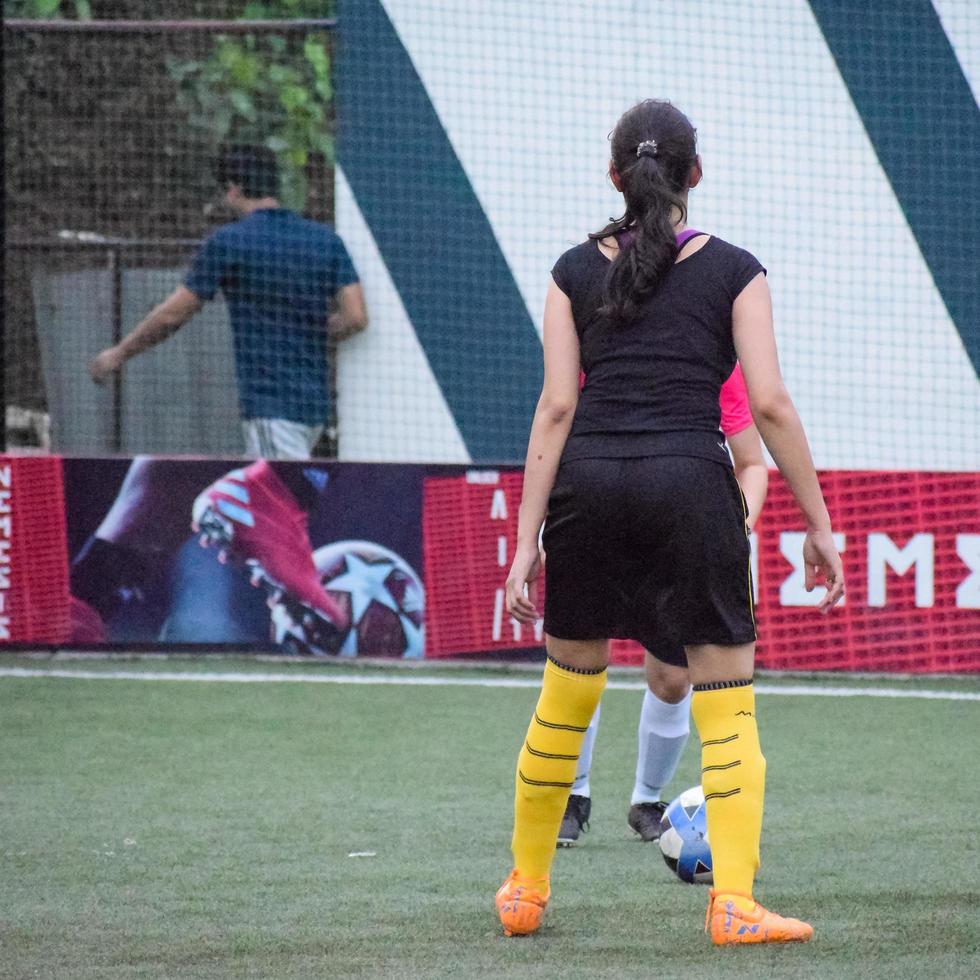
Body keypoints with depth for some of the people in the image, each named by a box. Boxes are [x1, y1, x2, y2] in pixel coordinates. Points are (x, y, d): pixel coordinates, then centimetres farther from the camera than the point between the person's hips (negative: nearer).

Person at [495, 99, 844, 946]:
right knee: (727, 701, 2)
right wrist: (819, 523, 3)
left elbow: (557, 408, 2)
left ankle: (525, 889, 24)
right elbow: (770, 405, -2)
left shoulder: (576, 272, 9)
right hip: (689, 478, -2)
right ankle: (733, 901, -9)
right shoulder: (732, 271, 4)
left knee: (567, 692, 14)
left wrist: (527, 540, 1)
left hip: (587, 479, 2)